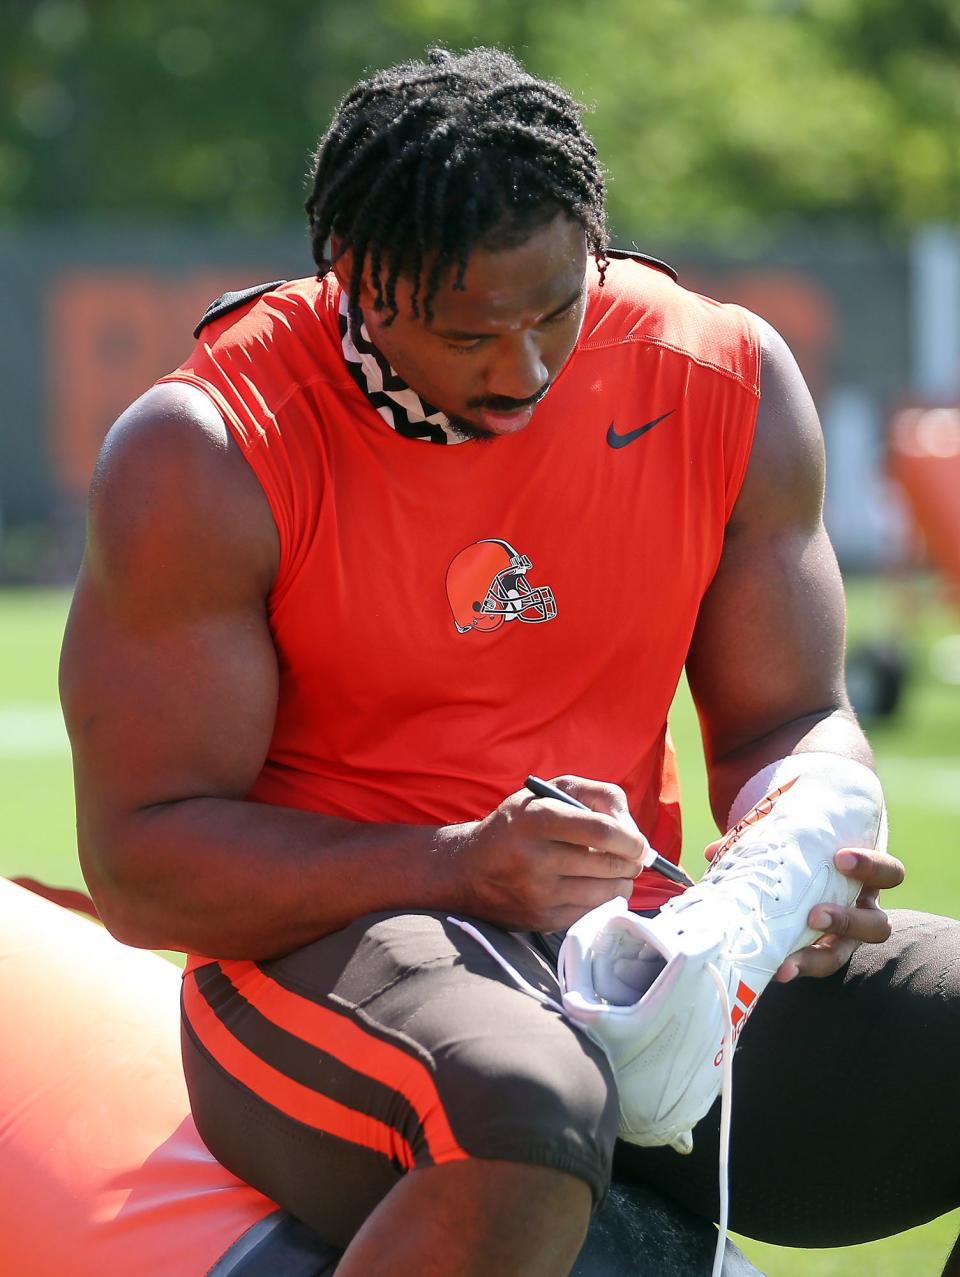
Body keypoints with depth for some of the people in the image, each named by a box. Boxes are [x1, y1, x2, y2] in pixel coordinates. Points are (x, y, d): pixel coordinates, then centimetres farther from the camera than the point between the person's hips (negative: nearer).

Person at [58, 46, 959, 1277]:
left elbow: (788, 721, 12)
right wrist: (465, 869, -25)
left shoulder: (730, 382, 2)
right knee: (527, 1111, -41)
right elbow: (138, 863, -11)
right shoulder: (203, 460, -11)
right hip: (325, 953, -5)